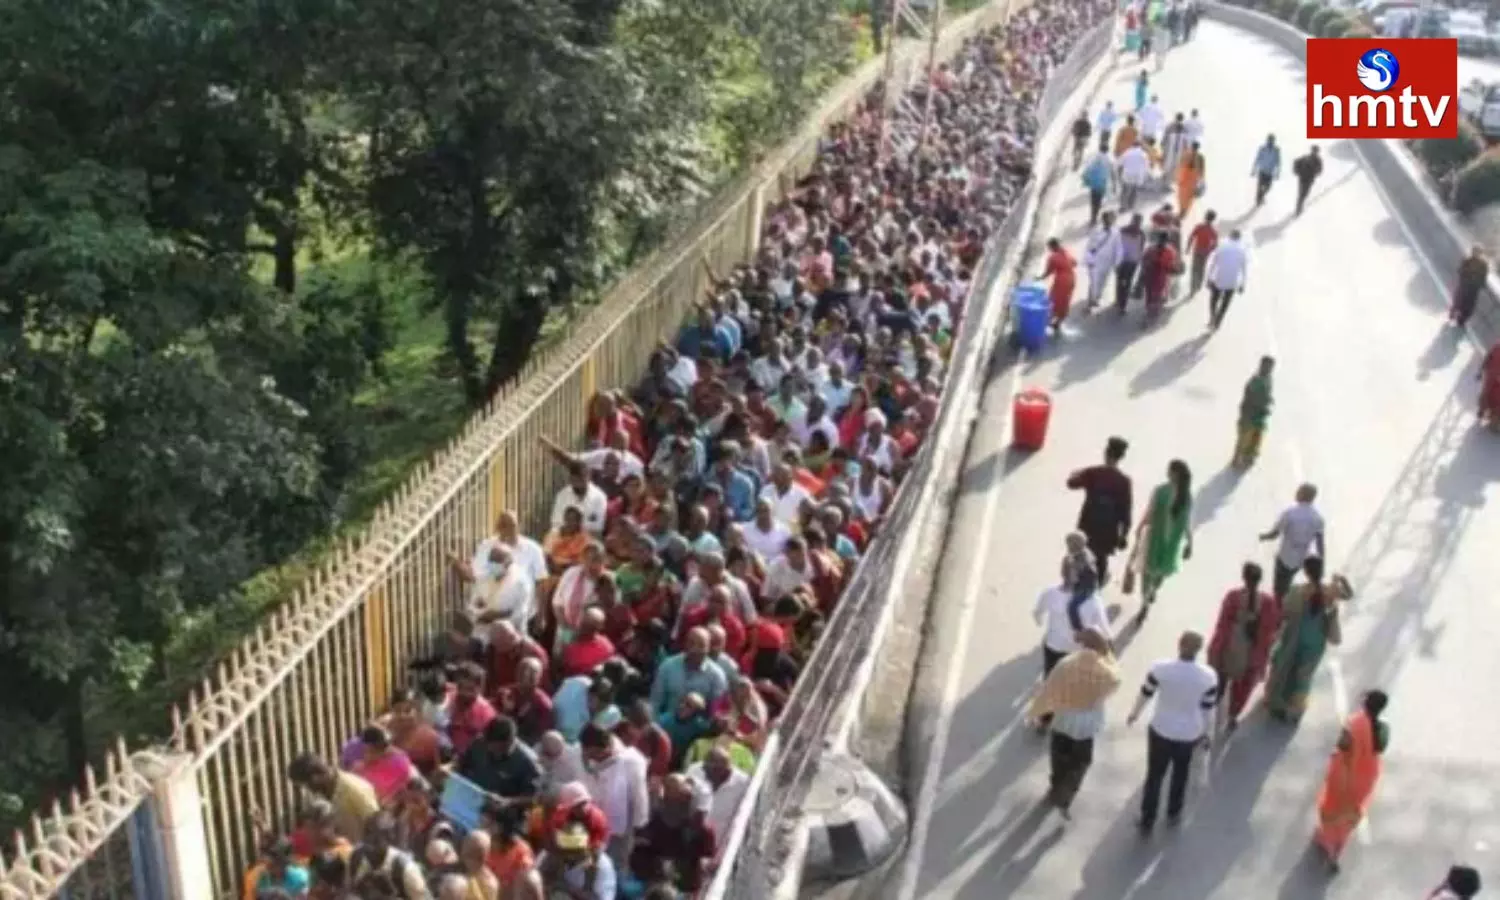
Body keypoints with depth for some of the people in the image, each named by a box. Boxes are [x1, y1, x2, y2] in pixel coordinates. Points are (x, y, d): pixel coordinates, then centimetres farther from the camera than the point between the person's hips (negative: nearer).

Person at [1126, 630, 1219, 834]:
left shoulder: (1160, 668, -20)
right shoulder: (1209, 676, -18)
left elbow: (1145, 694, -5)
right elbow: (1208, 709, -6)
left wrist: (1135, 713, 14)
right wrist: (1204, 732, 11)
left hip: (1161, 731, -1)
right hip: (1190, 734, 1)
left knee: (1154, 775, 17)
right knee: (1181, 773, 28)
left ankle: (1147, 821, 28)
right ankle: (1173, 814, 46)